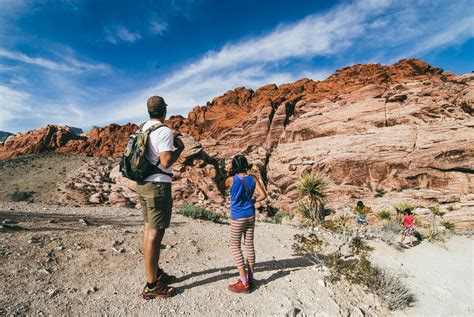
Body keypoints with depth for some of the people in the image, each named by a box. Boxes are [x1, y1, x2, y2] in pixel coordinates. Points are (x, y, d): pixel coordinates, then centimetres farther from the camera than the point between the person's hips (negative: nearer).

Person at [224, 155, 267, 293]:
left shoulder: (231, 179, -13)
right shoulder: (253, 179, -3)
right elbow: (263, 195, -6)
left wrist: (231, 174, 10)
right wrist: (253, 201, 8)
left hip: (237, 217, -5)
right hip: (250, 215, 5)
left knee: (234, 246, 4)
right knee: (249, 245, 12)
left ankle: (244, 283, 2)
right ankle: (250, 279, 21)